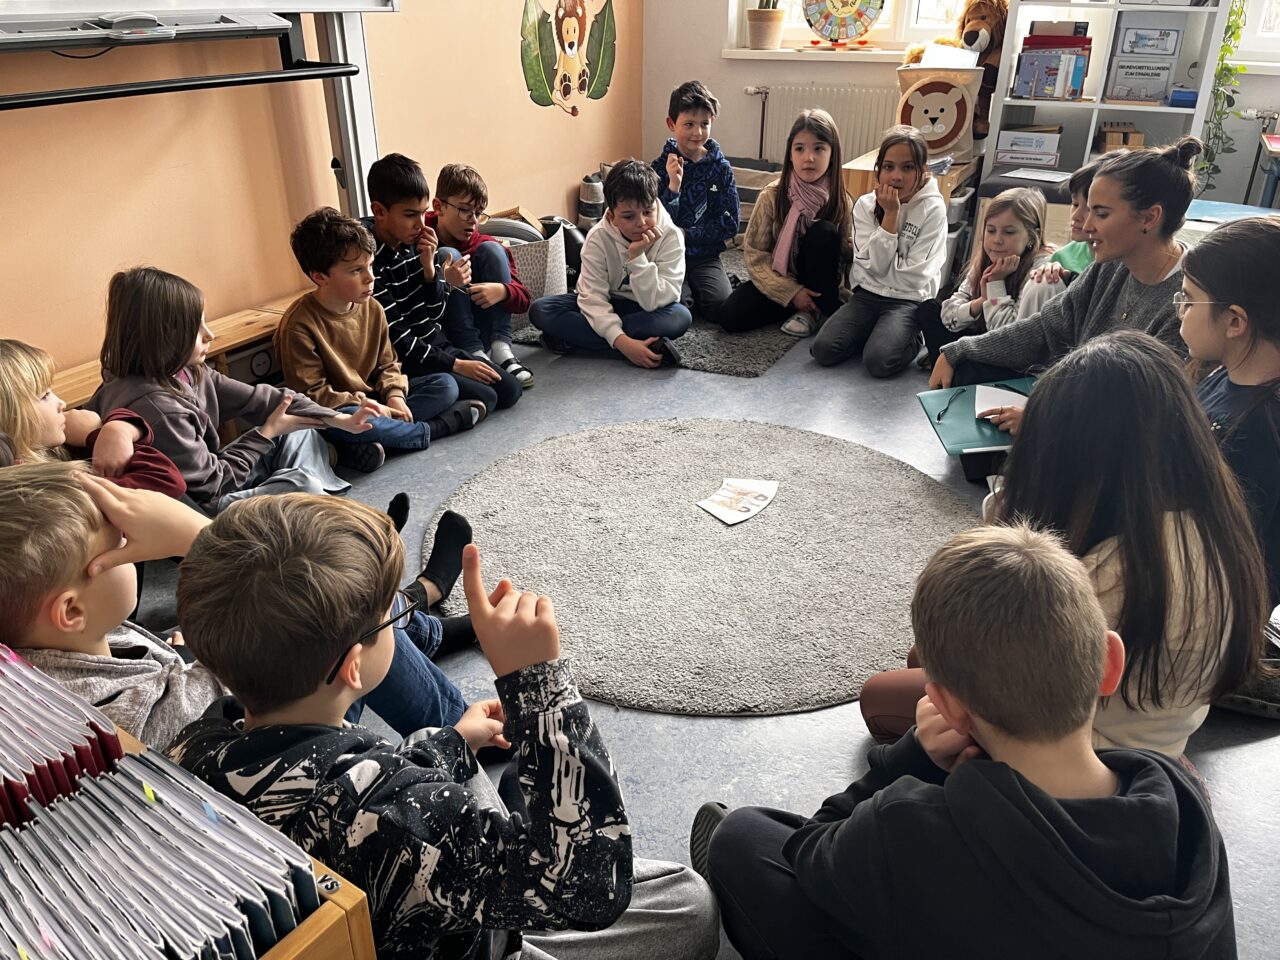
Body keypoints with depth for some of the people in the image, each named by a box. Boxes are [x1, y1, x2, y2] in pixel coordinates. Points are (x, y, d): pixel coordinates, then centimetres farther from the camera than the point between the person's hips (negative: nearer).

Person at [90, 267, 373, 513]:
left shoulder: (186, 372, -4)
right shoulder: (155, 406, -30)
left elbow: (256, 398, 0)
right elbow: (212, 483, -22)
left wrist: (337, 419, -3)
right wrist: (267, 432, -11)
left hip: (214, 476, 10)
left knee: (300, 432, 9)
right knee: (301, 483, -19)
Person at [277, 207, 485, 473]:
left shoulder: (371, 308, 0)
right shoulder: (298, 326, -18)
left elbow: (386, 364, 8)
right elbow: (310, 394, -18)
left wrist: (394, 394, -13)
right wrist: (362, 403, -24)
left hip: (373, 399, 7)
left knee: (446, 385, -6)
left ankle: (367, 443, -24)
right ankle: (429, 430, -20)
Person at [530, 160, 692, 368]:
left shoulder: (670, 236, -20)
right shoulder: (599, 238, -19)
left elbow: (655, 303, -25)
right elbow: (594, 298, -25)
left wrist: (637, 257, -37)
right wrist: (621, 341, -41)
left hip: (645, 312, -1)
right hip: (604, 308, 1)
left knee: (681, 316, -35)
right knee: (540, 310, -23)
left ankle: (572, 337, -29)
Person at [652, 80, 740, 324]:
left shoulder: (721, 168, 0)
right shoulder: (660, 168, -4)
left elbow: (730, 224, -4)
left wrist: (684, 234, -11)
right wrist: (673, 186, -24)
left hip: (705, 256, 2)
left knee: (720, 306, -21)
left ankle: (694, 288, 11)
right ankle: (686, 289, 9)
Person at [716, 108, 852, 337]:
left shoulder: (841, 201, -11)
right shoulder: (772, 196, -14)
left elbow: (847, 253, -1)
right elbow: (755, 254, -13)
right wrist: (790, 292, -22)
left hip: (818, 281, 0)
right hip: (778, 282, 0)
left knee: (825, 232, -27)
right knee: (730, 317, -23)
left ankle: (813, 309, -13)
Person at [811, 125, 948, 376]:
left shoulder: (933, 208, -9)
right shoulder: (865, 205, 0)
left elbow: (912, 278, -14)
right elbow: (873, 266, -12)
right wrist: (890, 214, -15)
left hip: (908, 301, -3)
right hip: (868, 294, 4)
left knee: (878, 361, -28)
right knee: (824, 350, -18)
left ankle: (911, 338, 3)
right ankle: (876, 332, 7)